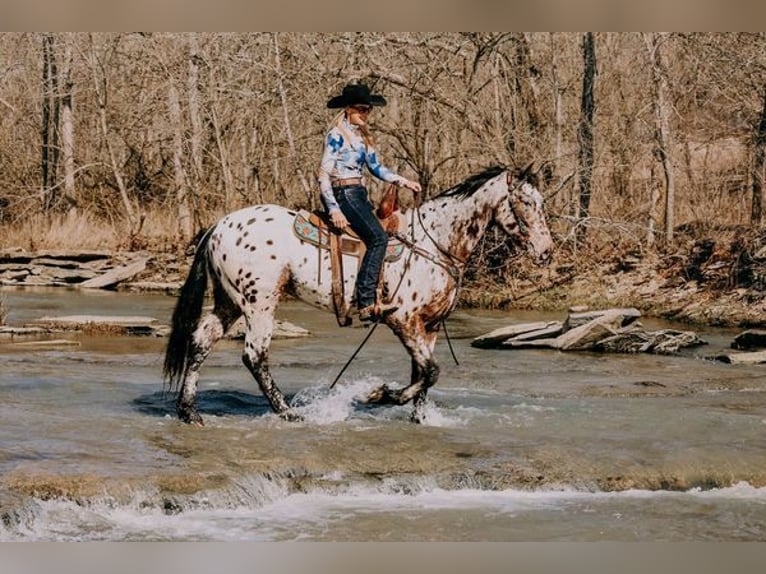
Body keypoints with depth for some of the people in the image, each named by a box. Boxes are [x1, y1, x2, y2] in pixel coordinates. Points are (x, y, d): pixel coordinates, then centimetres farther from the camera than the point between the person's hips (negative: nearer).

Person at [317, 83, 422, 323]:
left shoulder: (362, 135, 18)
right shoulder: (337, 135, -7)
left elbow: (377, 167, 22)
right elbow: (324, 174, -12)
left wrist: (403, 181, 7)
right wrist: (334, 210, -20)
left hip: (359, 195, 9)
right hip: (343, 194, -9)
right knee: (378, 237, -23)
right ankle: (366, 303, -29)